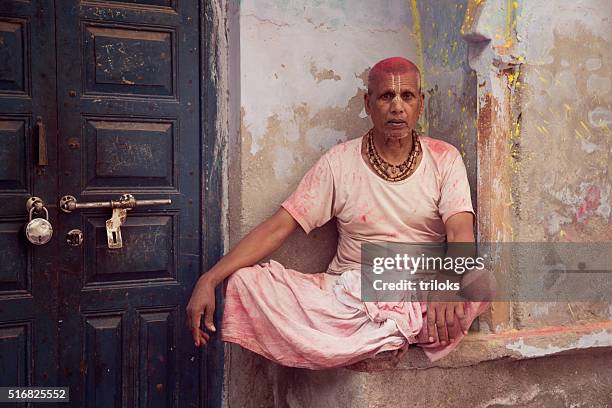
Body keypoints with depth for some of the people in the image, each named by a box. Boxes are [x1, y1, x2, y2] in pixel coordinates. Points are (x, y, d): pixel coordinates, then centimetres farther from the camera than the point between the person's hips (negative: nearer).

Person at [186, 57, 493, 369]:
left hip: (423, 293, 0)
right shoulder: (340, 161, 2)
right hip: (347, 290, 1)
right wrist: (209, 280, -13)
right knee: (246, 280, -21)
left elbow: (460, 233, -10)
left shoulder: (444, 159, 3)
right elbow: (277, 228, -3)